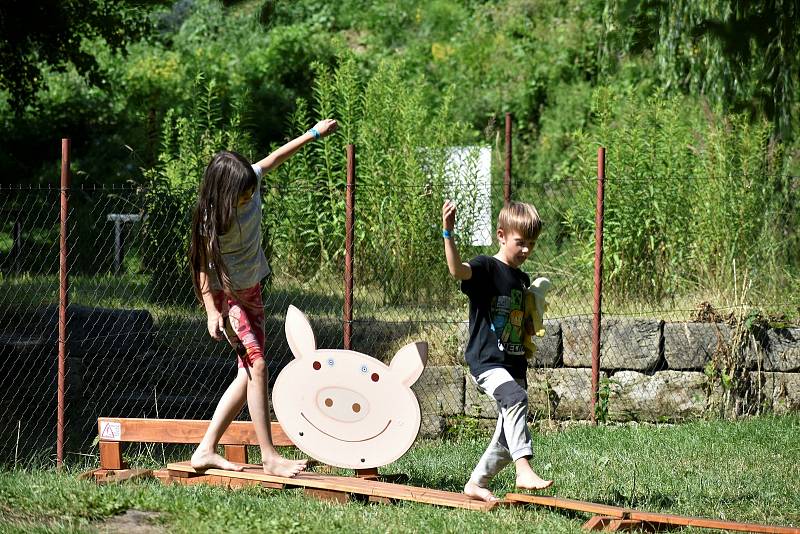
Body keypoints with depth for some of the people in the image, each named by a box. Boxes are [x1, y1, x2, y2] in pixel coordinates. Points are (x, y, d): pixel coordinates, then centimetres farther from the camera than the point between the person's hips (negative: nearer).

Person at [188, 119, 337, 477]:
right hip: (226, 294, -8)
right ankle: (269, 457, -15)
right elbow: (203, 265, -19)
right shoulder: (212, 218, -25)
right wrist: (212, 312, -24)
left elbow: (274, 158, 10)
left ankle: (206, 451, 6)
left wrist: (313, 134, 18)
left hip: (251, 289, 8)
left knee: (248, 373, 4)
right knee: (255, 364, -16)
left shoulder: (250, 181, -8)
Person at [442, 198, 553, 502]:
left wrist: (531, 329, 11)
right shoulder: (486, 268, -7)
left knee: (509, 436, 10)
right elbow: (457, 270, -31)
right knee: (515, 398, -35)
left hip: (514, 365, 8)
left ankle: (476, 483, 27)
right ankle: (524, 471, -42)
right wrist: (448, 234, -42)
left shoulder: (522, 280, 16)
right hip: (486, 361, -8)